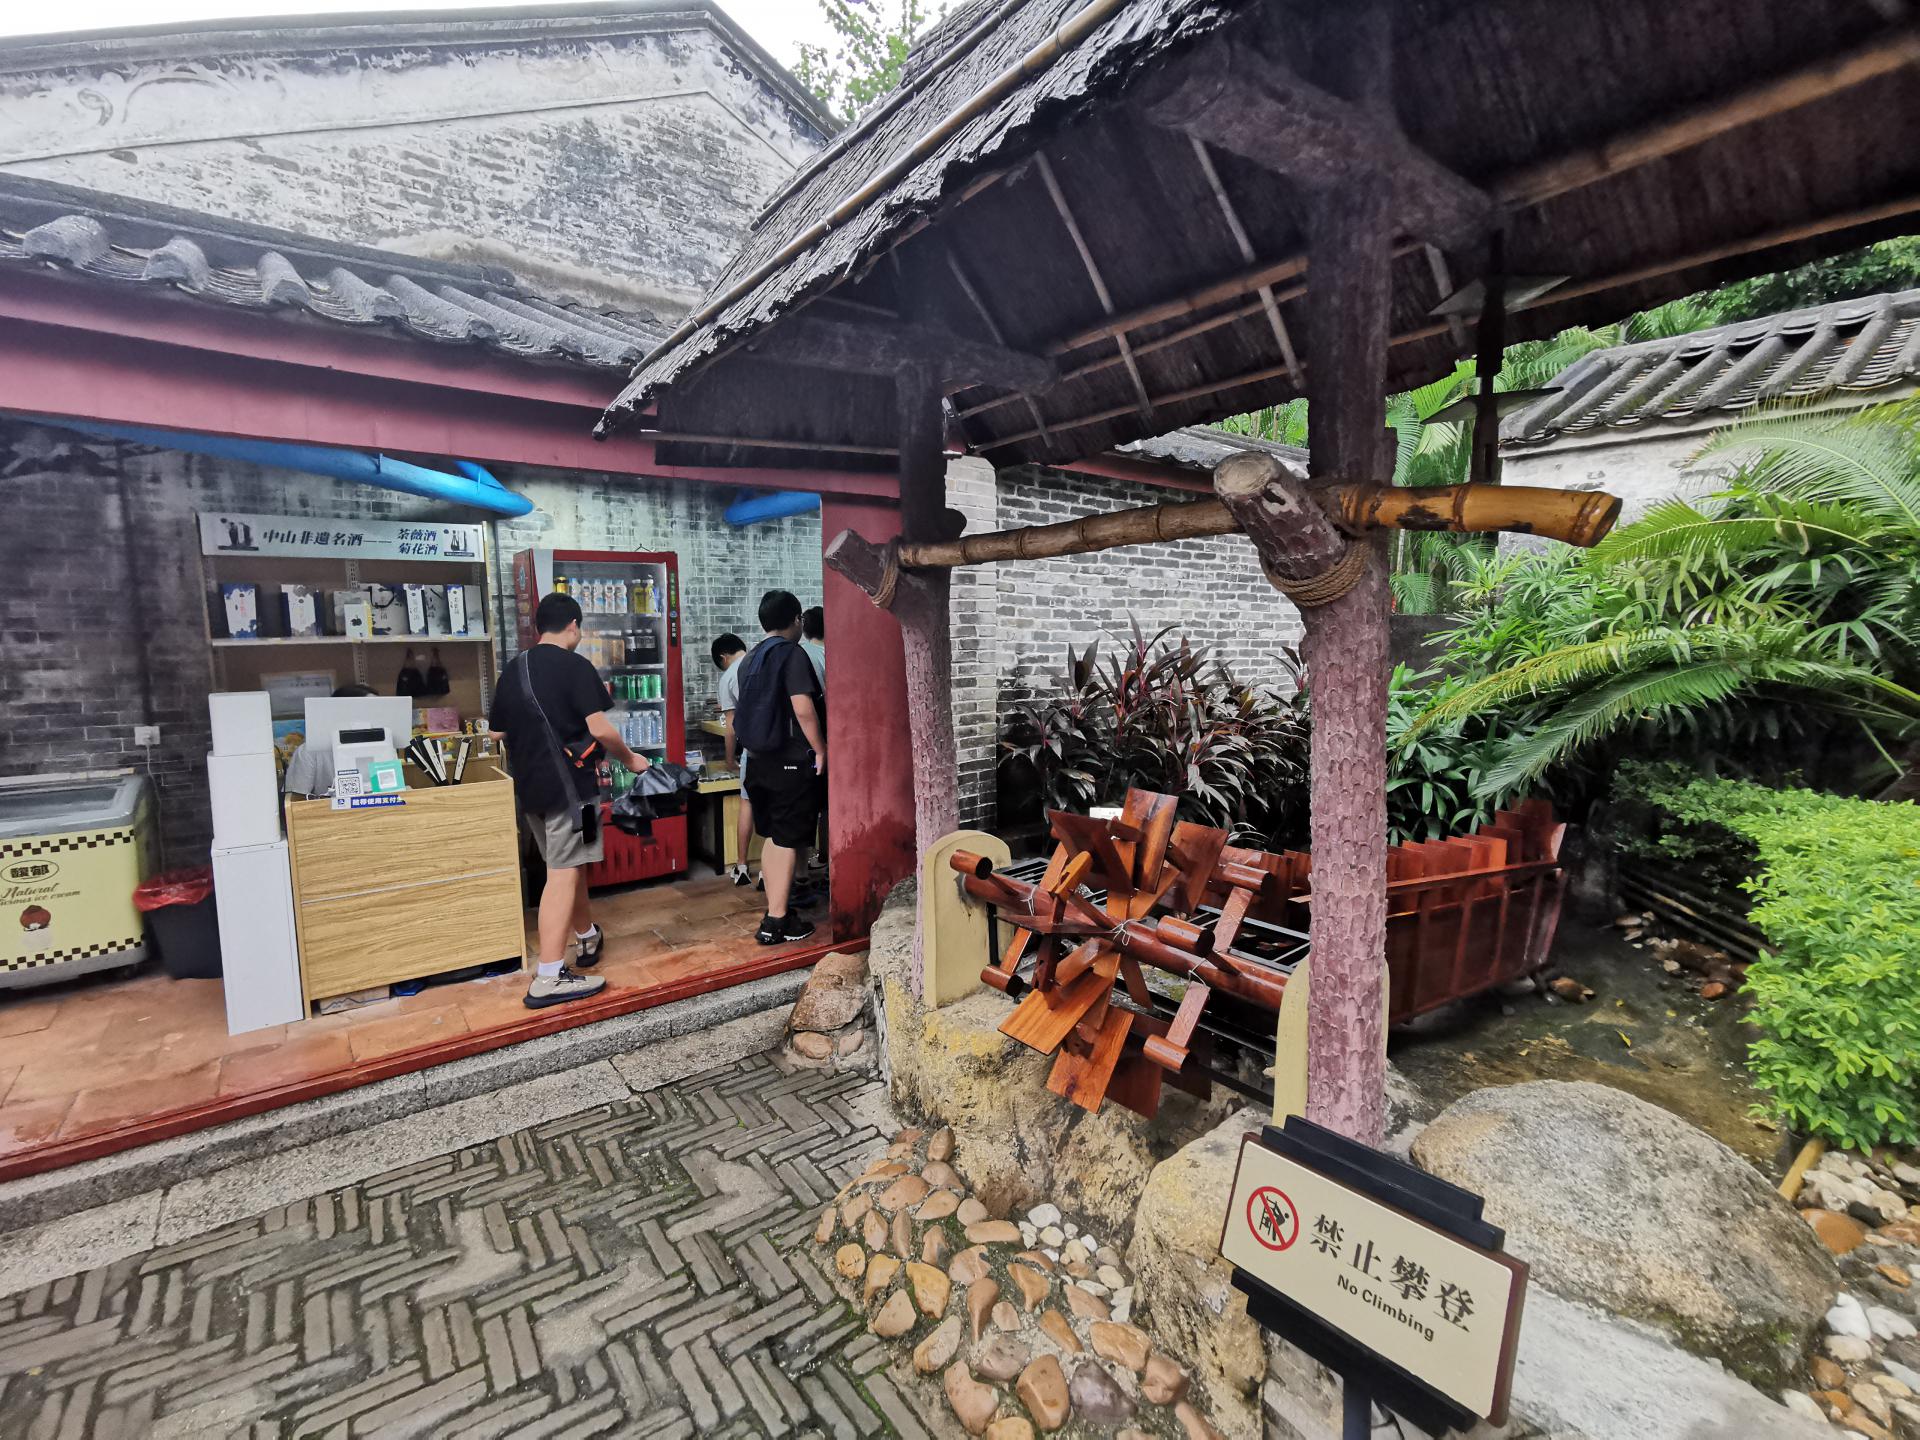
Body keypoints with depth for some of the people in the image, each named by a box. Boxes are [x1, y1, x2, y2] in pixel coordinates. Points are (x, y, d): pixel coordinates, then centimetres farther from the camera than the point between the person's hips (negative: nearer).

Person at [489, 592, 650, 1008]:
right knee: (564, 875, -6)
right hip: (568, 784, -7)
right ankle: (549, 978, -6)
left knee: (567, 866, 21)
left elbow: (498, 732, 17)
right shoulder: (575, 666, -10)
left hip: (530, 786, 7)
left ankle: (588, 937, 39)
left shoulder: (513, 671, 10)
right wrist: (630, 759, -1)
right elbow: (599, 729, -16)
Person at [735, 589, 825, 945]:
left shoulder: (750, 660, 12)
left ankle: (775, 911, 23)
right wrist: (821, 751, -11)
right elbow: (803, 709, -21)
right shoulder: (792, 654, -12)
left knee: (773, 837, 15)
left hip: (761, 759, 8)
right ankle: (777, 921, 3)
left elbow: (746, 712, 16)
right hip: (793, 761, -8)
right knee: (788, 841, -1)